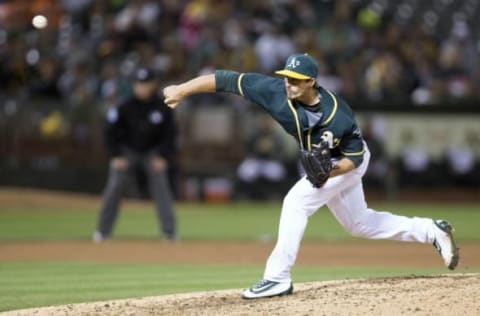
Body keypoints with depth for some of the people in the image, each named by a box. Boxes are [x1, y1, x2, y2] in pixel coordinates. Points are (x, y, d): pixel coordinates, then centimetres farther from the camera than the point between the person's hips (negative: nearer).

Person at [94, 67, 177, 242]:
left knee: (161, 187, -11)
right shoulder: (125, 107, -16)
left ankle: (170, 231, -7)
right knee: (114, 187, -9)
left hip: (153, 152, 0)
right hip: (127, 151, 0)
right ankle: (103, 231, -1)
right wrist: (116, 155, -13)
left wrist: (163, 157, -11)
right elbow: (111, 131, -7)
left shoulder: (163, 108, -13)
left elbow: (169, 134, -3)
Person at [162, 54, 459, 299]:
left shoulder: (338, 116, -35)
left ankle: (278, 278, -18)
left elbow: (356, 157, -22)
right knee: (359, 224, 20)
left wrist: (330, 170, -39)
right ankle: (433, 231, 33)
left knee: (296, 202, -24)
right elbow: (226, 80, -29)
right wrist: (181, 90, -35)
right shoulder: (276, 91, -27)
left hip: (347, 162, -7)